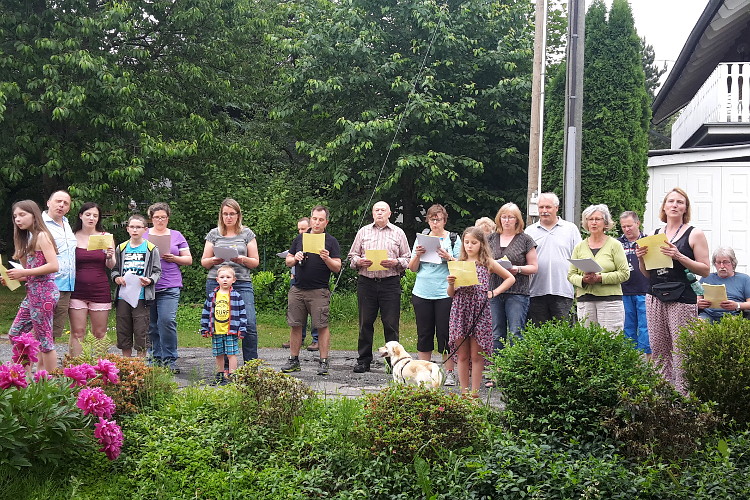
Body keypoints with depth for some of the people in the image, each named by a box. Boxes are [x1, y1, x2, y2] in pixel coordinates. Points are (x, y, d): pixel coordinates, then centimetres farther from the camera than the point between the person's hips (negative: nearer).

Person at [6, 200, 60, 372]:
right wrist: (13, 277, -1)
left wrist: (24, 272, -17)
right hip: (32, 292, 10)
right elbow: (30, 269, 15)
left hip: (44, 292, -10)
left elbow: (54, 266, -20)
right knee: (15, 333, 12)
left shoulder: (41, 236, -10)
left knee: (44, 339, -4)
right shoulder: (27, 238, 17)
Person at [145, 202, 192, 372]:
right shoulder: (143, 235, 13)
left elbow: (188, 259, 13)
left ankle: (169, 360, -7)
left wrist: (174, 258, -5)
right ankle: (157, 358, 14)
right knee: (152, 325, 4)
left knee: (167, 320, -15)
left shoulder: (176, 236, 13)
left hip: (169, 287, -1)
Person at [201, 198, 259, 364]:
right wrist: (213, 260, -9)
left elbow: (255, 262, 9)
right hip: (216, 283, 1)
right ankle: (224, 367, 8)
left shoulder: (247, 234, 11)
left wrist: (243, 259, -12)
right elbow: (204, 261, 13)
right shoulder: (214, 234, 13)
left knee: (249, 325, -12)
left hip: (242, 283, -1)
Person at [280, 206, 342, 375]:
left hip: (319, 292, -3)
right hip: (298, 290, 3)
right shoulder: (300, 238, 14)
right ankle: (294, 360, 15)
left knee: (322, 326, -4)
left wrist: (327, 259, -19)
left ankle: (323, 362, 2)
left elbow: (337, 268, -1)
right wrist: (295, 259, -4)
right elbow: (288, 261, 17)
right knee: (295, 325, 6)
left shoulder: (331, 241, 4)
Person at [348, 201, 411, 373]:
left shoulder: (398, 233, 10)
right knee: (365, 323, 4)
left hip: (390, 283, -1)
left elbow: (407, 259, 8)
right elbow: (352, 256, 14)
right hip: (366, 282, 2)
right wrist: (359, 262, -6)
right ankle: (363, 361, 11)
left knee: (391, 324, -2)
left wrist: (395, 262, -11)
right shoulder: (363, 232, 14)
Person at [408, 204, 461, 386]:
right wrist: (417, 255, -8)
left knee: (445, 334, -2)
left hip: (445, 294, -3)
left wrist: (448, 258, -15)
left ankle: (449, 373, 5)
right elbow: (412, 268, 11)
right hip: (422, 293, 3)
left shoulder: (453, 239, 4)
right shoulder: (421, 239, 12)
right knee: (424, 334, 6)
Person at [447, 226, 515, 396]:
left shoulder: (487, 263, 5)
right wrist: (450, 283, -9)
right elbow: (451, 294, 11)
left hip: (479, 310, -2)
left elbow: (510, 278, 13)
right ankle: (464, 391, 12)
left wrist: (494, 292, 4)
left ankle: (475, 392, 7)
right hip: (460, 310, 2)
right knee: (462, 356, 5)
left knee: (476, 356, 1)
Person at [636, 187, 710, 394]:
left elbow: (705, 270, -5)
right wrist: (641, 259, 0)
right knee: (658, 351, 3)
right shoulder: (655, 234, 15)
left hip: (682, 300, -5)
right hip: (655, 298, 5)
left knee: (681, 353, -10)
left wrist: (679, 256, -15)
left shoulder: (694, 234, 2)